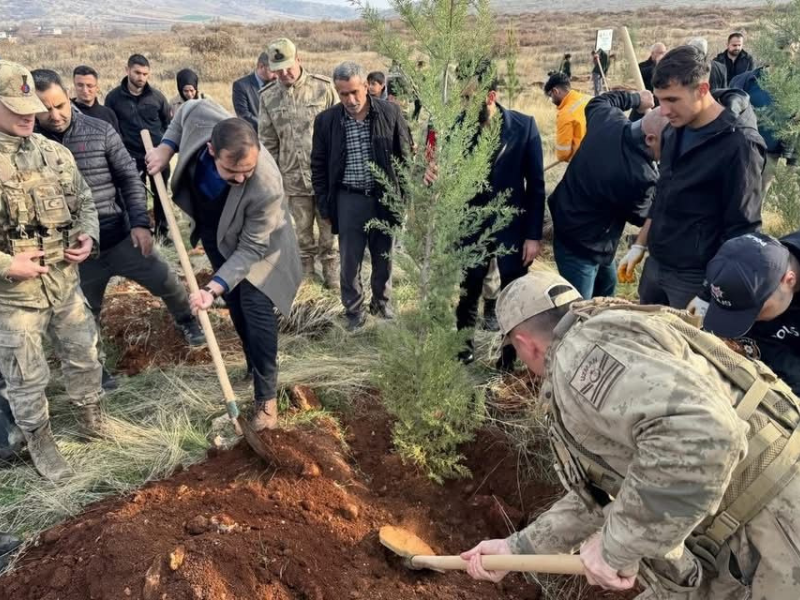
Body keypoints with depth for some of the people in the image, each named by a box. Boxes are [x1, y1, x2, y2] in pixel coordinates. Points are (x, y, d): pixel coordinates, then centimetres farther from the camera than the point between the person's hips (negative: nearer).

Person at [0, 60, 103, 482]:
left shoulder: (54, 153, 2)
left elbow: (85, 201, 14)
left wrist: (88, 235, -5)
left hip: (65, 282, 5)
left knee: (83, 355, 21)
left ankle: (92, 418, 46)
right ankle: (39, 443, 33)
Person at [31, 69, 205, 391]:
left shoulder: (100, 131, -7)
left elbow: (130, 178, -1)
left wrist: (140, 223, -10)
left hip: (121, 237, 0)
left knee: (166, 282, 8)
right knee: (85, 314, 15)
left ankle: (186, 320, 39)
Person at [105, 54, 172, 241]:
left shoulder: (156, 95, 1)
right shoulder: (114, 97, -4)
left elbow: (168, 121, 12)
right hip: (132, 157, -1)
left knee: (160, 194, 10)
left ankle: (162, 229, 23)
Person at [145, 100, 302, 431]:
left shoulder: (267, 188, -43)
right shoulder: (201, 116, -32)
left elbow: (250, 249, -32)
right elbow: (188, 109, -4)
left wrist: (213, 288, -38)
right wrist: (166, 147, -13)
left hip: (255, 243, -5)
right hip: (214, 233, 5)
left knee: (256, 310, -11)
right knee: (236, 306, 16)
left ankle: (266, 397, 1)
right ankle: (255, 365, 36)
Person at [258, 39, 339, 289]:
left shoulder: (323, 87, -5)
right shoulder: (268, 97, 4)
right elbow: (267, 141, 8)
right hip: (293, 175, 2)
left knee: (328, 227, 8)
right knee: (302, 228, 13)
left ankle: (331, 270, 22)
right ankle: (306, 268, 30)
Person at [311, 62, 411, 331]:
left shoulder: (390, 112, -5)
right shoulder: (326, 120, -4)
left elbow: (405, 155, 3)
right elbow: (319, 166, 5)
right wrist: (325, 204, 2)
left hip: (384, 197, 0)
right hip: (348, 200, 0)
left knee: (384, 258, 14)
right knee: (350, 261, 6)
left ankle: (382, 304, 35)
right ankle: (354, 311, 24)